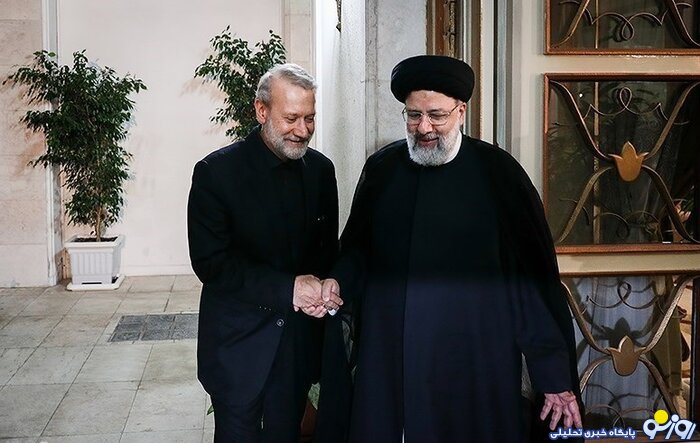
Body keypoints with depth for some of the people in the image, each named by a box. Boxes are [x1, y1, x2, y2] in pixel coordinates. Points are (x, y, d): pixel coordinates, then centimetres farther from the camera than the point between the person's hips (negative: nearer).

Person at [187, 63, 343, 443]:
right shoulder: (216, 172, -11)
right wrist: (288, 288, -21)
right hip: (238, 343, -3)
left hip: (299, 340, 4)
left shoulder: (321, 169, 3)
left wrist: (321, 290, -11)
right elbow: (210, 261, -15)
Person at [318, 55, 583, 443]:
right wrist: (338, 282, -5)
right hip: (386, 363, 3)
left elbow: (535, 279, -6)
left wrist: (556, 376, -6)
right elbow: (357, 248, 16)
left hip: (474, 366, -3)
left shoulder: (497, 173, -7)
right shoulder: (381, 168, 4)